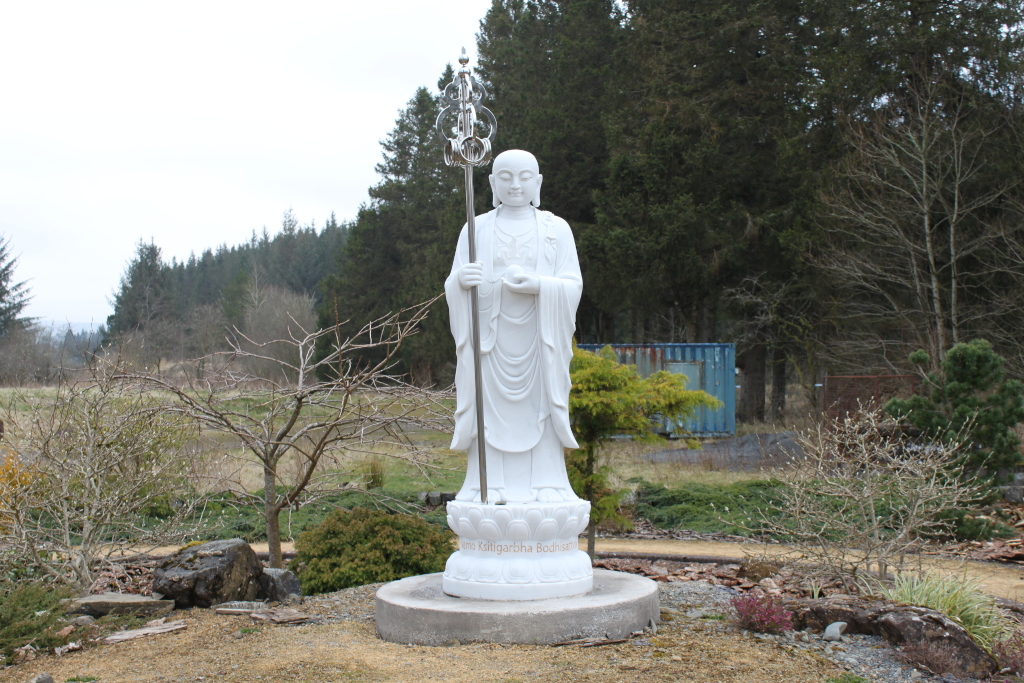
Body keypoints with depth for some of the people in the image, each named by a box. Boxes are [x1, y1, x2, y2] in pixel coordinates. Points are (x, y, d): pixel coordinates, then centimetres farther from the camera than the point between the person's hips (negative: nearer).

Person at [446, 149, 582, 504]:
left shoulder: (556, 228, 7)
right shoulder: (477, 228, 9)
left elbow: (573, 284, 0)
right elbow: (453, 285, 4)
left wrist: (539, 285, -20)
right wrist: (461, 279, -21)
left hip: (538, 335, 0)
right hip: (490, 334, 1)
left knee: (538, 403, -2)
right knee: (491, 404, -1)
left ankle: (545, 485, 4)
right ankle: (490, 486, 3)